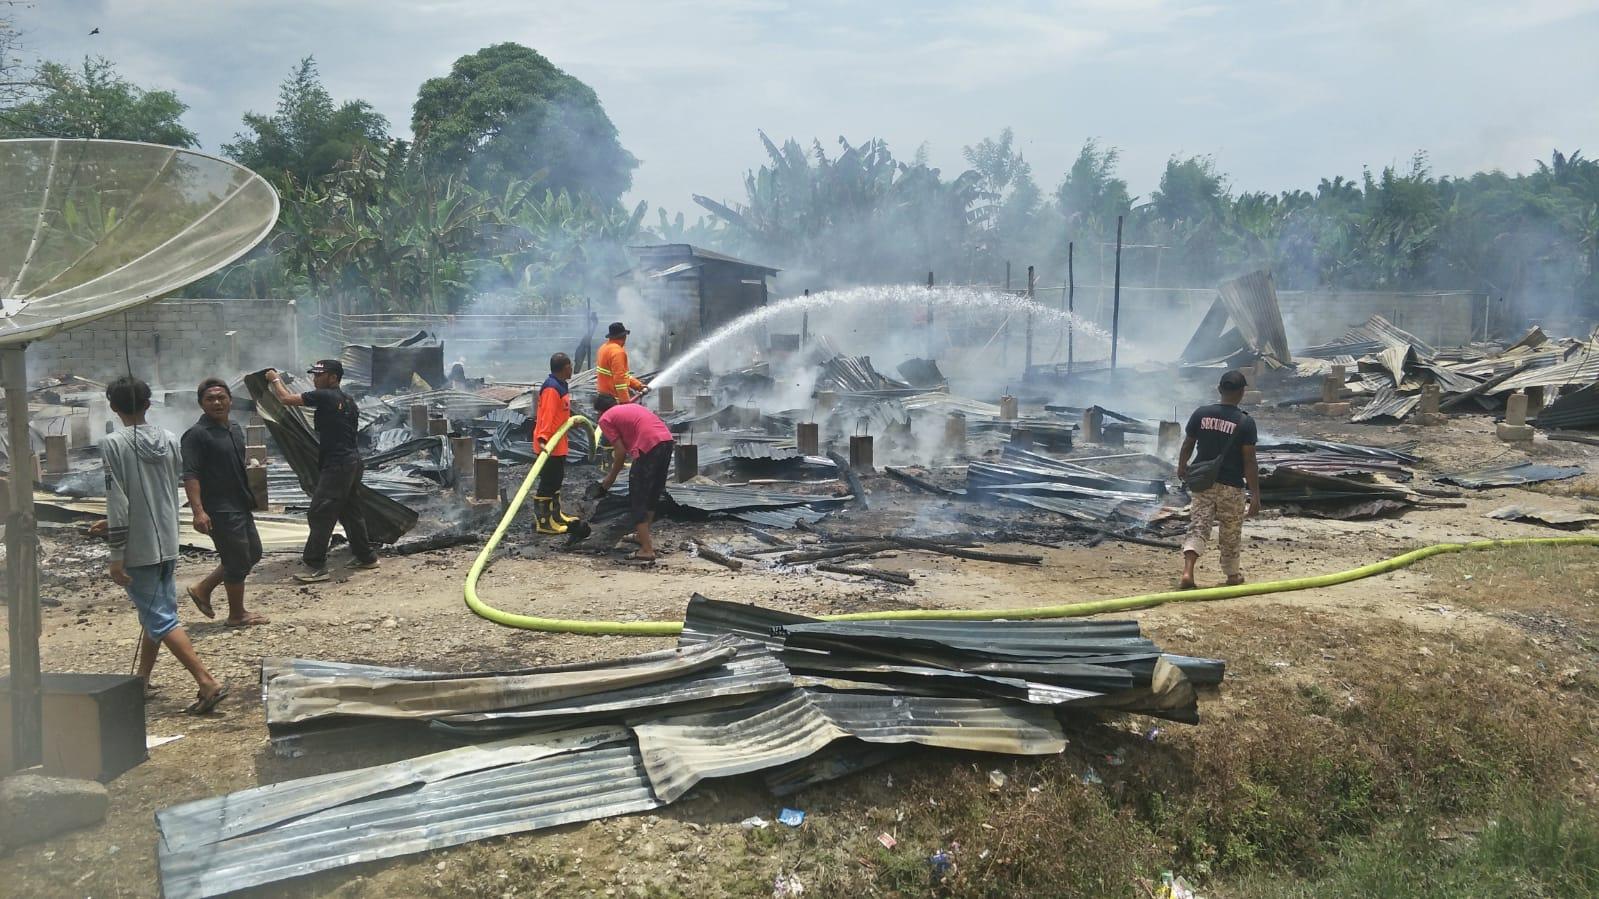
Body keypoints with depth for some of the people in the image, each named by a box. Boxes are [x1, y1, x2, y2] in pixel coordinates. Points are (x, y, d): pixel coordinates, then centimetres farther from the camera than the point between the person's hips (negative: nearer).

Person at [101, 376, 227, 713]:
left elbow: (118, 504, -17)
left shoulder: (113, 445, -13)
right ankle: (142, 679, 34)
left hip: (138, 550, -6)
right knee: (156, 612, 20)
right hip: (168, 544, 7)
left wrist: (116, 555, -11)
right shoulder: (169, 440, 4)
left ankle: (208, 683, -13)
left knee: (161, 620, -5)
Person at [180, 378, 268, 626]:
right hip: (219, 509, -9)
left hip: (240, 505, 9)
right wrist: (198, 511, -29)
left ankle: (202, 588, 27)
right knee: (238, 560, 0)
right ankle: (237, 615, 16)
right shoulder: (196, 434, -15)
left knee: (253, 553, 17)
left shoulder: (235, 429, 11)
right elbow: (190, 475, -21)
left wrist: (250, 497, 21)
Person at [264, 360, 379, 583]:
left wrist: (275, 379, 7)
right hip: (352, 461, 10)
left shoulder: (324, 396, -12)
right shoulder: (347, 400, 15)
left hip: (336, 465, -10)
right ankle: (366, 557, 25)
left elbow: (286, 399, -11)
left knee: (320, 514, -7)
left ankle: (316, 566, -6)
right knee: (349, 511, 18)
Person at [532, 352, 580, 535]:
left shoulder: (560, 385, 12)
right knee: (547, 482, -4)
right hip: (549, 445, -11)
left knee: (556, 479, 20)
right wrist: (543, 439, -37)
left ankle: (555, 515, 33)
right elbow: (546, 416, -29)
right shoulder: (551, 388, -20)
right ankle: (542, 521, 2)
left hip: (558, 444, 11)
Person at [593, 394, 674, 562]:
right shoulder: (631, 406, 30)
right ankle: (644, 535, 38)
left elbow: (621, 452, 3)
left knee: (637, 499, 2)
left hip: (649, 446, -7)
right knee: (653, 492, 24)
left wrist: (610, 478, 14)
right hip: (667, 441, 8)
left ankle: (647, 550, -2)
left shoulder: (605, 419, 10)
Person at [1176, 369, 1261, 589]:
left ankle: (1187, 572, -15)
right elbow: (1249, 461, -14)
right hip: (1231, 486, -2)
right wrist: (1255, 495, -10)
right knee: (1230, 533, 14)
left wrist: (1181, 467, 27)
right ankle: (1232, 574, 31)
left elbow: (1187, 444, 8)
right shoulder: (1245, 422, -14)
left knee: (1197, 527, 3)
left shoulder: (1201, 413, -4)